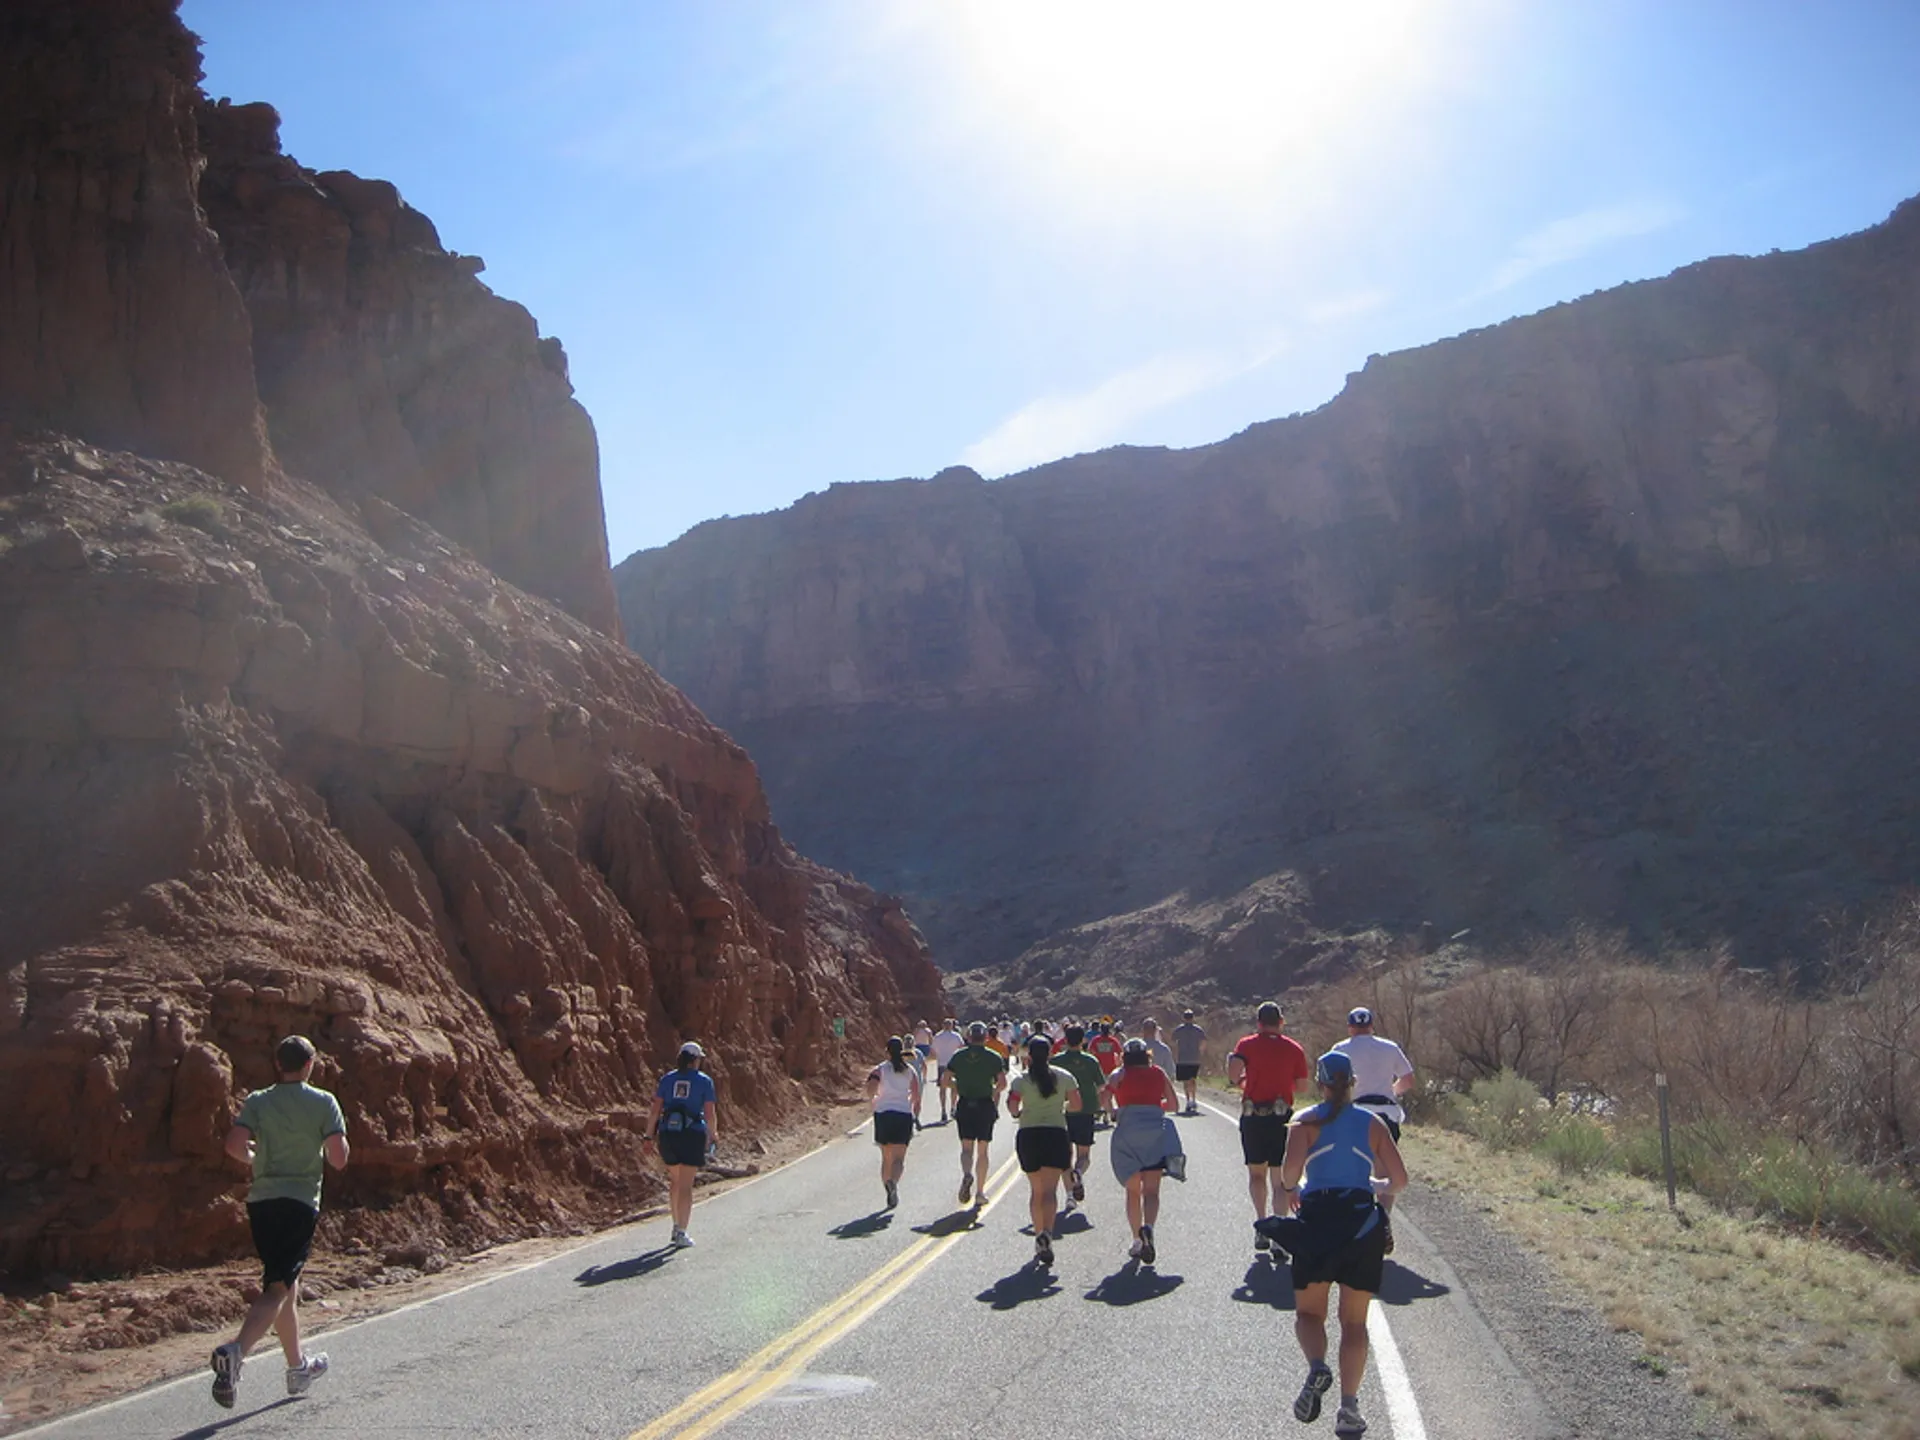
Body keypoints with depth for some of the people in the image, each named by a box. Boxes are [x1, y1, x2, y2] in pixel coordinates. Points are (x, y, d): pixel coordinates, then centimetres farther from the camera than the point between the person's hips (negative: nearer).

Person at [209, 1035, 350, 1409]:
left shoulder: (257, 1102, 5)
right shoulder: (324, 1102, -3)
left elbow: (234, 1145, -10)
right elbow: (339, 1158, -8)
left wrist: (256, 1157, 11)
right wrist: (339, 1137, 13)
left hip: (261, 1202, 5)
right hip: (300, 1203, -5)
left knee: (287, 1285, 18)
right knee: (277, 1289, -7)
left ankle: (298, 1367, 32)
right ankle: (235, 1351, -32)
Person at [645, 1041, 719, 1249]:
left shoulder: (667, 1079, 7)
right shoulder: (704, 1081, -1)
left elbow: (655, 1111, 2)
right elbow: (709, 1115, -3)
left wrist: (649, 1135, 10)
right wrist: (713, 1135, 12)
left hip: (668, 1135, 3)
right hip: (693, 1135, -3)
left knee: (675, 1181, 20)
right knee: (686, 1185, 2)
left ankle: (677, 1227, 27)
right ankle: (681, 1234, 1)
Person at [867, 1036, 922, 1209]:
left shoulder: (879, 1070, 0)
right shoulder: (910, 1070, 5)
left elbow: (870, 1091, -16)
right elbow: (916, 1097, 1)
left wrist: (873, 1099, 5)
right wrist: (915, 1116, 15)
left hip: (883, 1113, 0)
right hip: (904, 1114, 0)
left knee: (886, 1158, 14)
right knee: (899, 1157, -2)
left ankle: (889, 1193, 12)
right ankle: (893, 1182, -31)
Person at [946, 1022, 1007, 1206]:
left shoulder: (958, 1056, 2)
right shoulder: (994, 1057, -3)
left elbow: (946, 1080, 0)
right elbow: (1003, 1083, -8)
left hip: (964, 1106, 1)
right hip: (985, 1106, -1)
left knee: (966, 1147, 8)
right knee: (982, 1150, 9)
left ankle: (967, 1174, -23)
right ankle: (980, 1193, 10)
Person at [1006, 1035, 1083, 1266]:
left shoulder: (1021, 1081, -3)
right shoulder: (1064, 1077, 2)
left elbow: (1012, 1108, -10)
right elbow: (1076, 1105, 3)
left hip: (1028, 1135, 0)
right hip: (1056, 1134, 0)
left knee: (1035, 1190, 14)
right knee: (1049, 1189, -5)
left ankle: (1039, 1234, 17)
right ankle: (1047, 1232, -26)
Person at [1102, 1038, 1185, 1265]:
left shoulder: (1119, 1074, 11)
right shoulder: (1159, 1073, 15)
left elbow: (1106, 1096, -4)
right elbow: (1174, 1104, 15)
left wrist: (1113, 1112, 14)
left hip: (1127, 1132, 0)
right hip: (1156, 1129, 0)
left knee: (1133, 1191, 11)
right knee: (1151, 1190, -1)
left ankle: (1137, 1240, 7)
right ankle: (1148, 1227, -27)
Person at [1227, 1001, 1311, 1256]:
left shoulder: (1247, 1044, -1)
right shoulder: (1294, 1048, 3)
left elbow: (1233, 1075, -16)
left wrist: (1241, 1083, 5)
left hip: (1252, 1117, 0)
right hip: (1282, 1115, 1)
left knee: (1256, 1173, 14)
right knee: (1279, 1177, 7)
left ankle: (1261, 1223, 1)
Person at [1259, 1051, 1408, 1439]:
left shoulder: (1306, 1122, 0)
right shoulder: (1373, 1123, 6)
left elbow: (1291, 1167, -15)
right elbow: (1399, 1180, 3)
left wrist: (1291, 1189, 6)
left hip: (1317, 1221, -2)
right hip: (1364, 1224, 2)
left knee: (1308, 1312, 12)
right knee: (1354, 1321, 12)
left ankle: (1316, 1368, -17)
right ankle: (1349, 1408, 5)